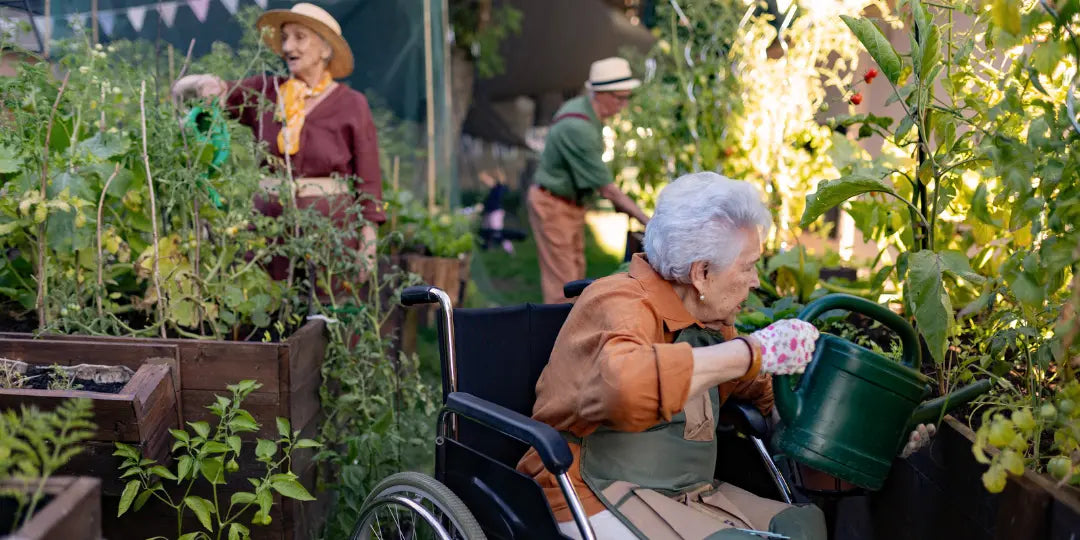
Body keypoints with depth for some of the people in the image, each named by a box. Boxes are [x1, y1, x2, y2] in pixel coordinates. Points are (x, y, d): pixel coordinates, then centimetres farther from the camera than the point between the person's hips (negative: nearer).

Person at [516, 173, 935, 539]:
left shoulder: (708, 323, 11)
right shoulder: (620, 305, -17)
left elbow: (767, 389, 25)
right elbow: (622, 385, -40)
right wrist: (754, 351, -34)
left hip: (689, 495, 9)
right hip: (599, 499, -9)